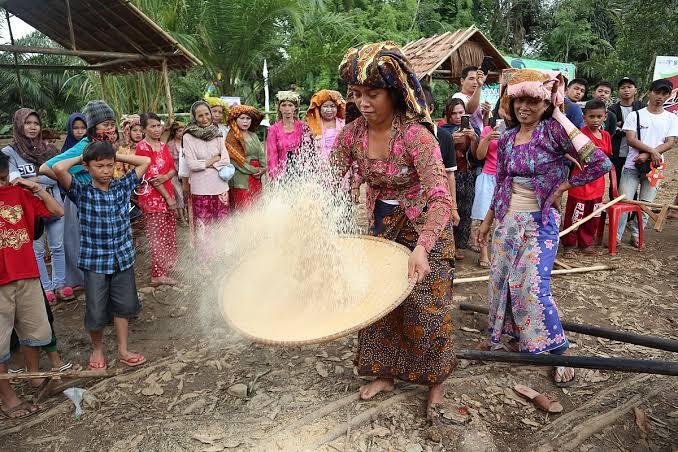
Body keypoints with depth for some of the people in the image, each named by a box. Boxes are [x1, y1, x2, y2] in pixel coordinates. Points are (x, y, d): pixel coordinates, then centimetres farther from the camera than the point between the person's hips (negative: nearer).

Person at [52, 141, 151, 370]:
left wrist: (116, 156, 0)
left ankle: (123, 350, 28)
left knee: (123, 305, 13)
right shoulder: (81, 191, -9)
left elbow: (146, 161, 1)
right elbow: (58, 168, -25)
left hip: (123, 257, 3)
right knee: (96, 311, 8)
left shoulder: (123, 186, -1)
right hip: (94, 260, -3)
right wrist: (79, 158, -7)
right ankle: (97, 349, 34)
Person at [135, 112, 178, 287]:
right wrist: (168, 198, -14)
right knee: (157, 236, -2)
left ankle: (169, 265, 29)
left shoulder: (163, 146, 12)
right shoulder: (142, 147, -11)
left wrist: (166, 176, -16)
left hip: (168, 194, 7)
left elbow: (173, 168, 9)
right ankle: (158, 275, 5)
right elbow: (151, 175, -15)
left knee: (170, 232, 14)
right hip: (152, 196, -7)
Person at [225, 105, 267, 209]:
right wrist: (254, 170, -11)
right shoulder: (232, 137, -4)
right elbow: (237, 160, -10)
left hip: (256, 179, 6)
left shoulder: (253, 135, 15)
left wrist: (263, 168, -6)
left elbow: (261, 153, 12)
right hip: (241, 180, -6)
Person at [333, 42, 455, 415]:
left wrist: (421, 247, -50)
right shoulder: (352, 134, -10)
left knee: (426, 308, 5)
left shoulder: (416, 135, -27)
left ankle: (435, 382, 29)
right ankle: (385, 374, 35)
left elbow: (441, 198, -35)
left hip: (423, 229, -5)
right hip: (381, 227, 5)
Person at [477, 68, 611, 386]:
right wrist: (487, 221, 16)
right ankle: (514, 338, 32)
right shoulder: (506, 140, 6)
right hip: (507, 220, 6)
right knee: (502, 280, 11)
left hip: (541, 221, -6)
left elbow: (600, 162, -17)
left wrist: (562, 187, -11)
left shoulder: (554, 130, -12)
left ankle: (560, 353, 11)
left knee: (534, 287, -9)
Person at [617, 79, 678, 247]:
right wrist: (652, 151, -18)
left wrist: (647, 156, -14)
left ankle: (636, 235, 18)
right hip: (632, 166, -2)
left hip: (654, 167, 2)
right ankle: (616, 236, 0)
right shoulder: (635, 115, 3)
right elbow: (631, 140, -7)